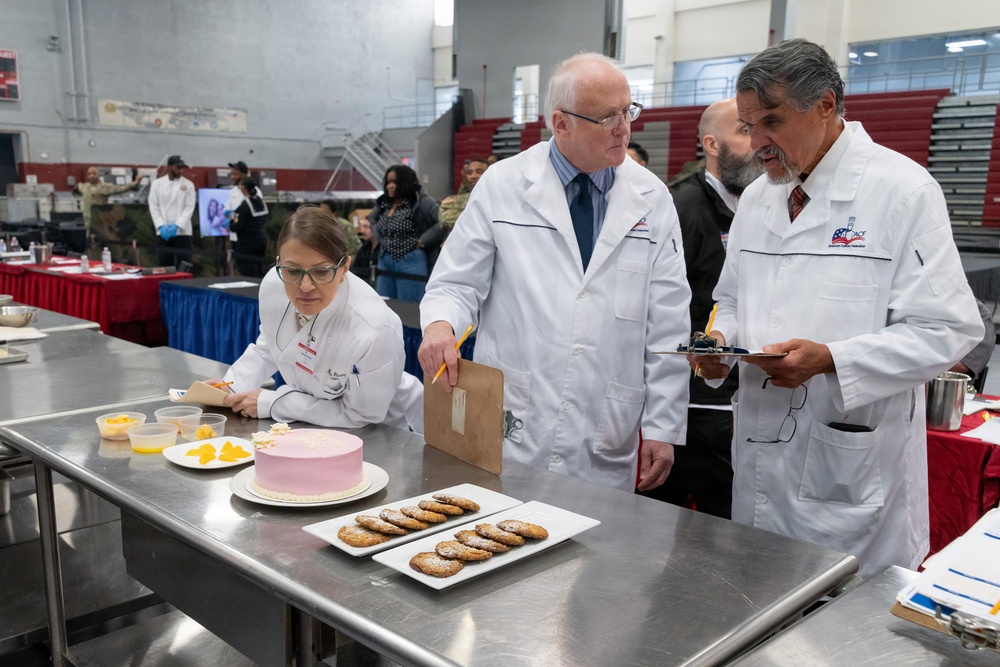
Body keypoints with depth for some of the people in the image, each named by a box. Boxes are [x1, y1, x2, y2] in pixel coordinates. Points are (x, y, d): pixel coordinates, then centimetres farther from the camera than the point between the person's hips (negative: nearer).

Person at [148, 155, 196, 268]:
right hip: (163, 232, 1)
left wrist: (177, 225, -14)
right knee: (165, 266, 3)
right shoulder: (157, 184, 7)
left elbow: (189, 208, -3)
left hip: (182, 231, -1)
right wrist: (161, 226, -10)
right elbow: (153, 207, 3)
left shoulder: (188, 185, 4)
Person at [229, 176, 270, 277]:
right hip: (262, 240, 8)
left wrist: (230, 222, 2)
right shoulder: (261, 202, 8)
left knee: (248, 274, -5)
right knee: (259, 273, 14)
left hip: (247, 244, -8)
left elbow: (237, 227, -17)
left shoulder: (244, 206, -16)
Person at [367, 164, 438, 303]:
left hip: (410, 263, -7)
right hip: (384, 263, 7)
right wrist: (379, 237, 13)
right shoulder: (384, 204, 12)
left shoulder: (421, 201, -9)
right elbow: (370, 219, 30)